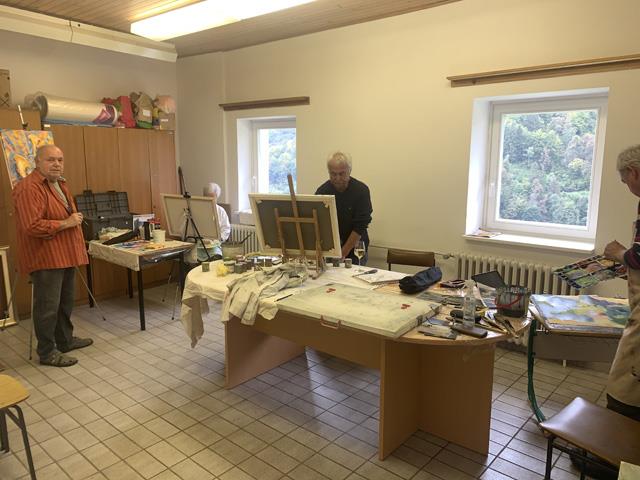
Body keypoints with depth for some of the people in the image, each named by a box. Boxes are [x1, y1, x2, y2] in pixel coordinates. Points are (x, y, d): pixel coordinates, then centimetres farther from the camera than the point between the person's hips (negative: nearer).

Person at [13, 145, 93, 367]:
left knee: (66, 302, 20)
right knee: (48, 307, -1)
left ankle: (66, 340, 35)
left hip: (65, 255, 10)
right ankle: (47, 352, 12)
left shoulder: (59, 184, 15)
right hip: (45, 258, -10)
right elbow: (32, 226, -26)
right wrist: (66, 223, -21)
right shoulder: (28, 188, -18)